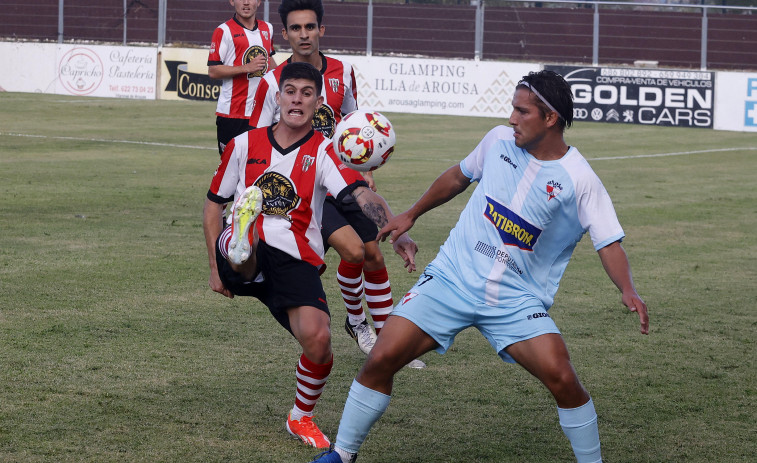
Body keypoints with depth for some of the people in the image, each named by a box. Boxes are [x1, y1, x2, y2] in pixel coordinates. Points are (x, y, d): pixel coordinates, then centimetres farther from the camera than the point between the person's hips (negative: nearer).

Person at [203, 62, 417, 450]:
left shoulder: (325, 152, 5)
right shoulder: (244, 144, 12)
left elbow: (362, 194, -12)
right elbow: (213, 203, 20)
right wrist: (216, 268, 13)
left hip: (297, 262, -1)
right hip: (241, 263, 1)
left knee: (318, 338, -19)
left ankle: (301, 418, 4)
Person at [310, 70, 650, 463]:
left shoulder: (579, 180, -10)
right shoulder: (500, 140, 1)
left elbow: (609, 243, -11)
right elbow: (459, 176, 20)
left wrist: (628, 290, -29)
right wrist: (411, 215, 28)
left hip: (518, 300, -2)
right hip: (452, 279, 3)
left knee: (562, 378, -21)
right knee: (382, 359, -9)